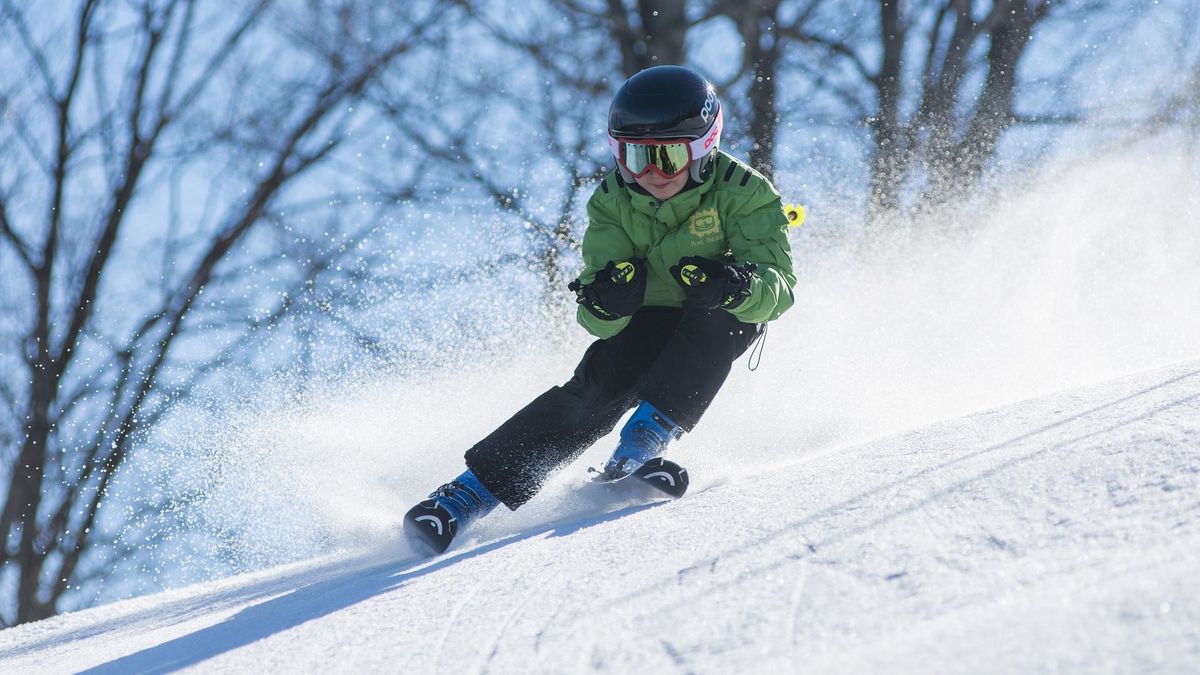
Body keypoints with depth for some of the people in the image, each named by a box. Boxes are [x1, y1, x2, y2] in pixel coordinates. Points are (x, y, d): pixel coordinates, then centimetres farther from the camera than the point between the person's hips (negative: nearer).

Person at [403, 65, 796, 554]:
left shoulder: (742, 193, -22)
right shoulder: (612, 202, -14)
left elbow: (778, 286, -31)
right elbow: (599, 322, -19)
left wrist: (736, 286, -54)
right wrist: (605, 301, -45)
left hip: (718, 327, -1)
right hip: (646, 323, 1)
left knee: (720, 316, -34)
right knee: (597, 388, -24)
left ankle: (649, 433, -35)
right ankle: (475, 489, -27)